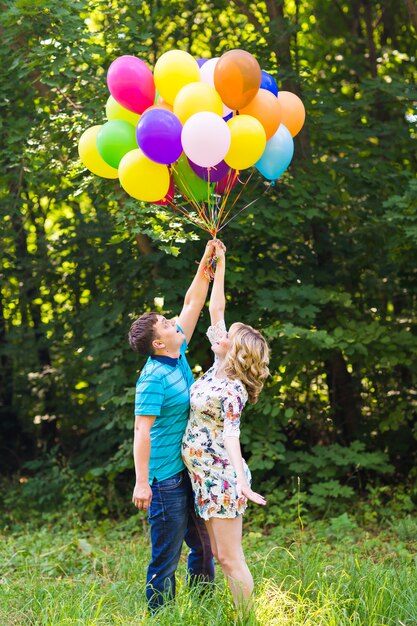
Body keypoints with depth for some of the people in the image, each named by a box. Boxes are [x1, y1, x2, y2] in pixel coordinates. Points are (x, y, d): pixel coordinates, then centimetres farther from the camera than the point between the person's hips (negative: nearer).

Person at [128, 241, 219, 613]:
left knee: (204, 548, 15)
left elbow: (192, 304, 13)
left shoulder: (179, 357, 7)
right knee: (166, 556, -1)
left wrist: (206, 264, 9)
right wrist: (141, 482, -25)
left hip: (191, 472, 9)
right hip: (166, 479, -9)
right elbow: (142, 431, -21)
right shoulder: (154, 378, -18)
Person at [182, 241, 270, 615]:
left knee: (231, 558, -4)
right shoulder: (217, 369, 5)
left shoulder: (231, 391, -16)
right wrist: (219, 264, 11)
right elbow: (215, 309, 10)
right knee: (220, 555, 12)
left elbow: (230, 435, -28)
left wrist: (242, 482, -41)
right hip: (205, 476, 9)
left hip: (222, 477, -9)